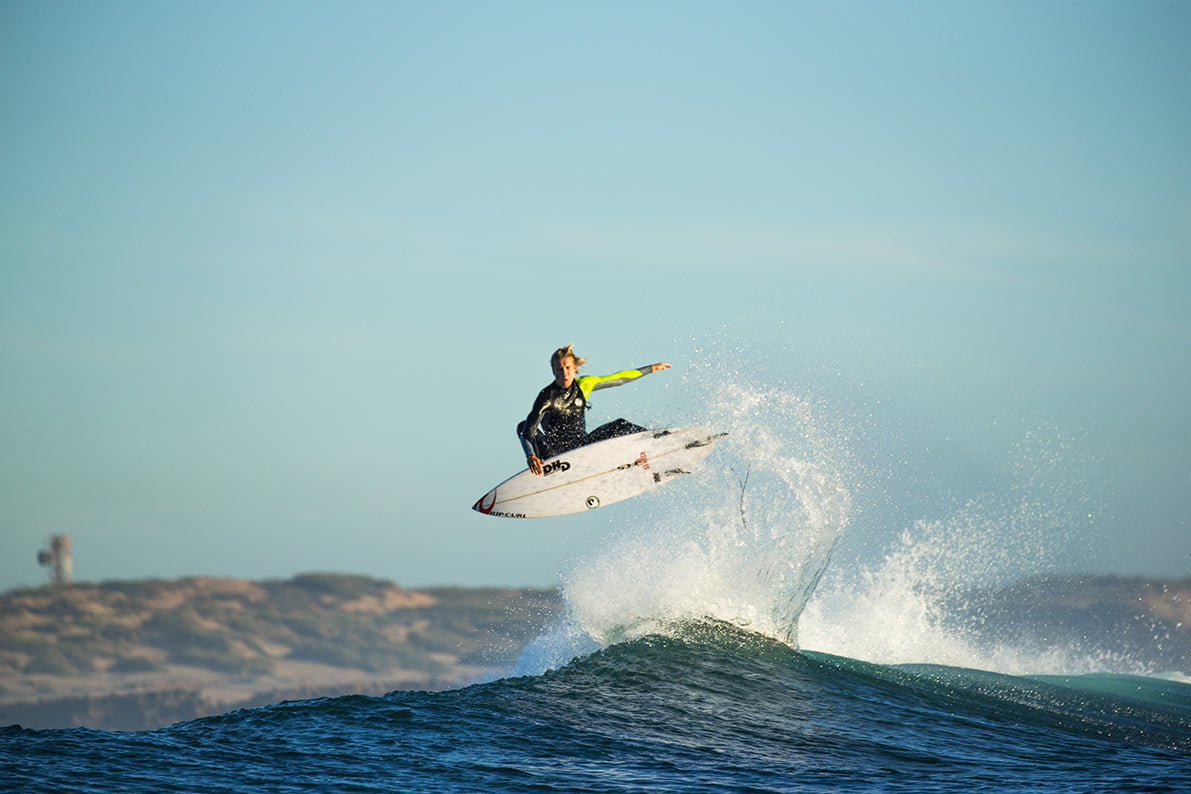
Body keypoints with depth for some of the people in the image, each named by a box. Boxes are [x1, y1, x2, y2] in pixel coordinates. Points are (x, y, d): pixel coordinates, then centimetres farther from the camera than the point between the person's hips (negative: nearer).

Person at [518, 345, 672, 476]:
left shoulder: (583, 385, -2)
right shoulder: (547, 397, -16)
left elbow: (617, 379, 10)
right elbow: (529, 427, -25)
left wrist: (651, 369, 15)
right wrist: (530, 455, -44)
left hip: (583, 445, 4)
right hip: (558, 452, -4)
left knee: (620, 426, -7)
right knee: (523, 427, -27)